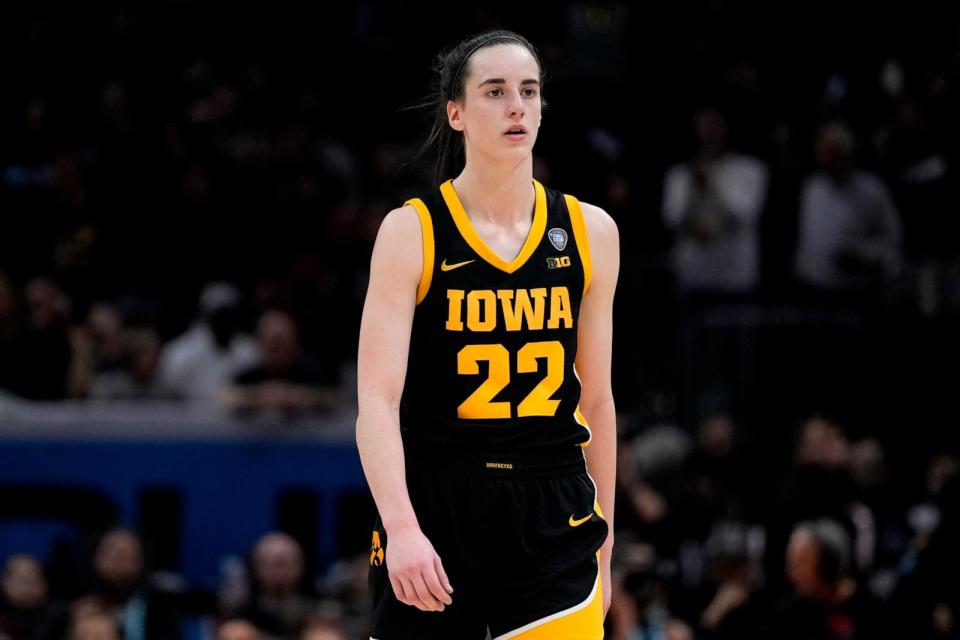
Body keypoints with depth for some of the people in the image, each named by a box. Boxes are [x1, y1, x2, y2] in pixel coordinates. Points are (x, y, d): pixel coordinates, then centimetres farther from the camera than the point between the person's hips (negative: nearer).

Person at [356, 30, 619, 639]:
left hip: (553, 519, 2)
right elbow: (377, 399, -13)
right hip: (433, 515, -2)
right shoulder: (412, 233, -5)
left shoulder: (590, 232, 6)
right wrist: (401, 527, -27)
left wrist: (602, 539, 15)